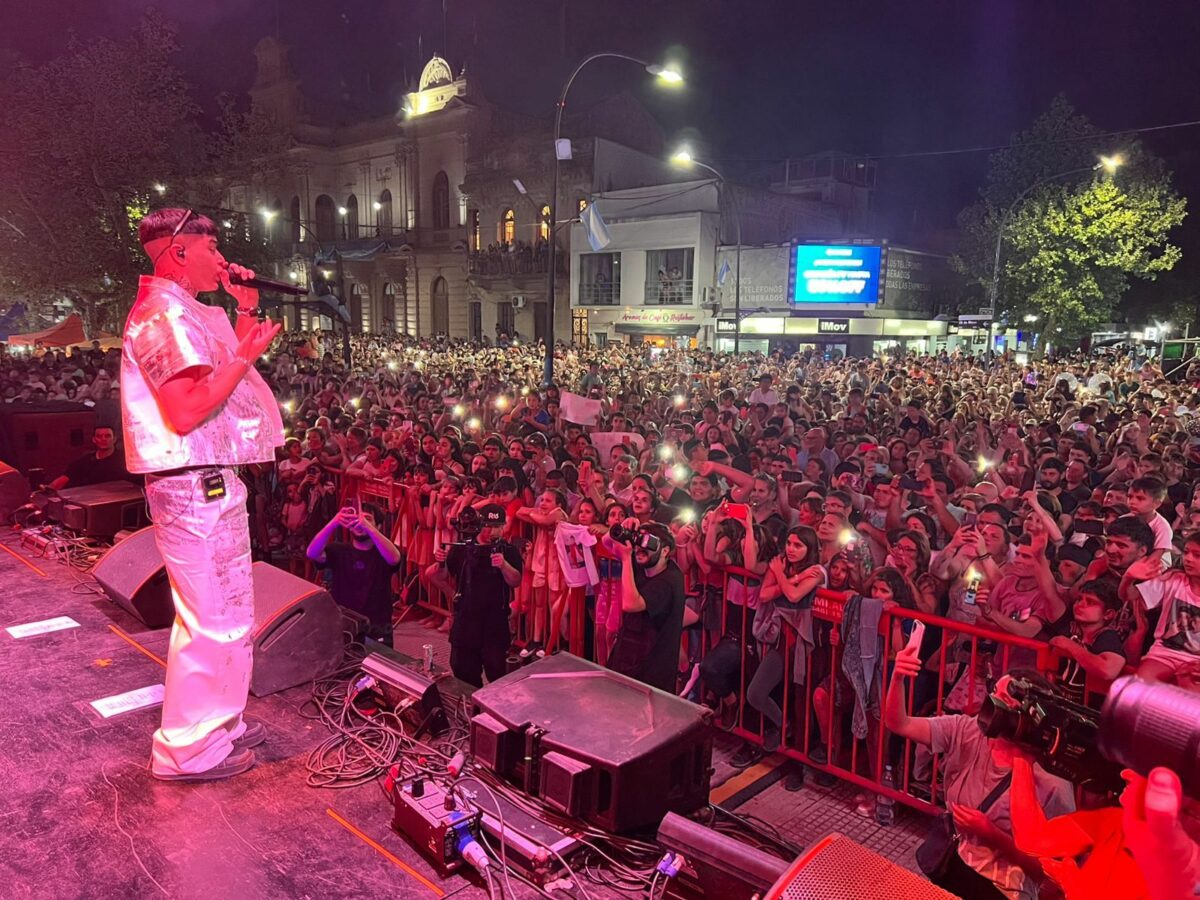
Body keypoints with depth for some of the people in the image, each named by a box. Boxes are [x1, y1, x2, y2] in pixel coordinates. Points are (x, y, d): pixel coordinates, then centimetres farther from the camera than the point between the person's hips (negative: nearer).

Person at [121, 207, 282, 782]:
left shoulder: (188, 314, 17)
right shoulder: (165, 314, -15)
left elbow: (223, 371, 21)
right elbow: (185, 412, -24)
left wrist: (246, 310, 15)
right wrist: (247, 355, -17)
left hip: (211, 482, 11)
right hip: (193, 484, -11)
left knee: (229, 612, 18)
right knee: (209, 619, -4)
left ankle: (219, 723, 31)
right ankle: (186, 750, 9)